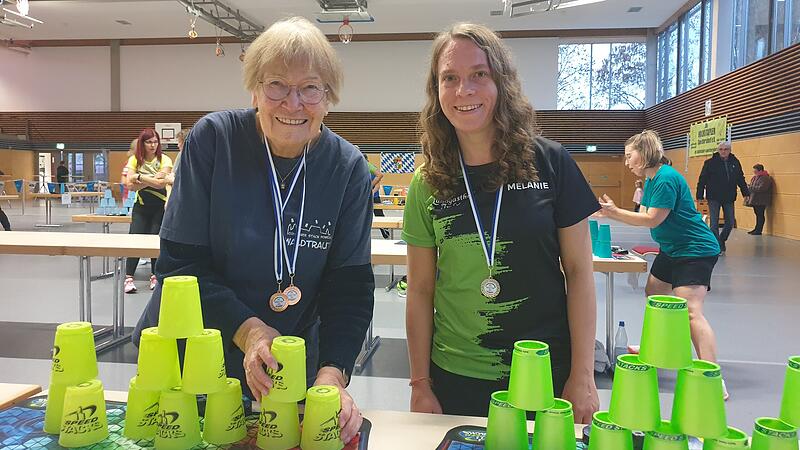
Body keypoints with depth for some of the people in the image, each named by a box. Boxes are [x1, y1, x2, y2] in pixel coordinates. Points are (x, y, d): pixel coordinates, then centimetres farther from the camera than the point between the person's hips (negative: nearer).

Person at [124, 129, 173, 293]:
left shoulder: (164, 160, -3)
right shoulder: (134, 160, 2)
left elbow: (162, 183, -17)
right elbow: (130, 185, -8)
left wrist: (140, 177, -14)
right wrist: (152, 179, -15)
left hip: (160, 205, -1)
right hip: (141, 205, 1)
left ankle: (155, 276, 14)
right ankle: (129, 278, -5)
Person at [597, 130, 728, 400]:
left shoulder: (666, 178, -21)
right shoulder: (651, 180, 10)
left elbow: (652, 220, -21)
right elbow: (644, 216, 8)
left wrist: (614, 212, -18)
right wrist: (611, 213, -2)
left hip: (695, 251, -11)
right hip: (671, 250, 11)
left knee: (690, 311, -20)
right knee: (653, 296, 21)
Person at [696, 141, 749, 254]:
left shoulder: (735, 162, 5)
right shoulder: (710, 163, -6)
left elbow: (741, 179, 13)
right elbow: (702, 180, -7)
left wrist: (746, 193, 7)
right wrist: (700, 195, -11)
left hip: (729, 198, 4)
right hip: (714, 198, -4)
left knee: (730, 223, 7)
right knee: (714, 223, -3)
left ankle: (721, 241, 29)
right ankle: (718, 247, 5)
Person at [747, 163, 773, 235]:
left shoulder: (765, 178, -14)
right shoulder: (755, 177, 13)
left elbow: (761, 188, -24)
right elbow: (752, 187, 22)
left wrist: (750, 188, -20)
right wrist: (748, 187, -1)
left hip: (761, 201, -8)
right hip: (755, 200, 8)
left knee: (760, 215, -3)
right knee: (757, 214, 14)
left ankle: (759, 230, 1)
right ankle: (756, 229, 20)